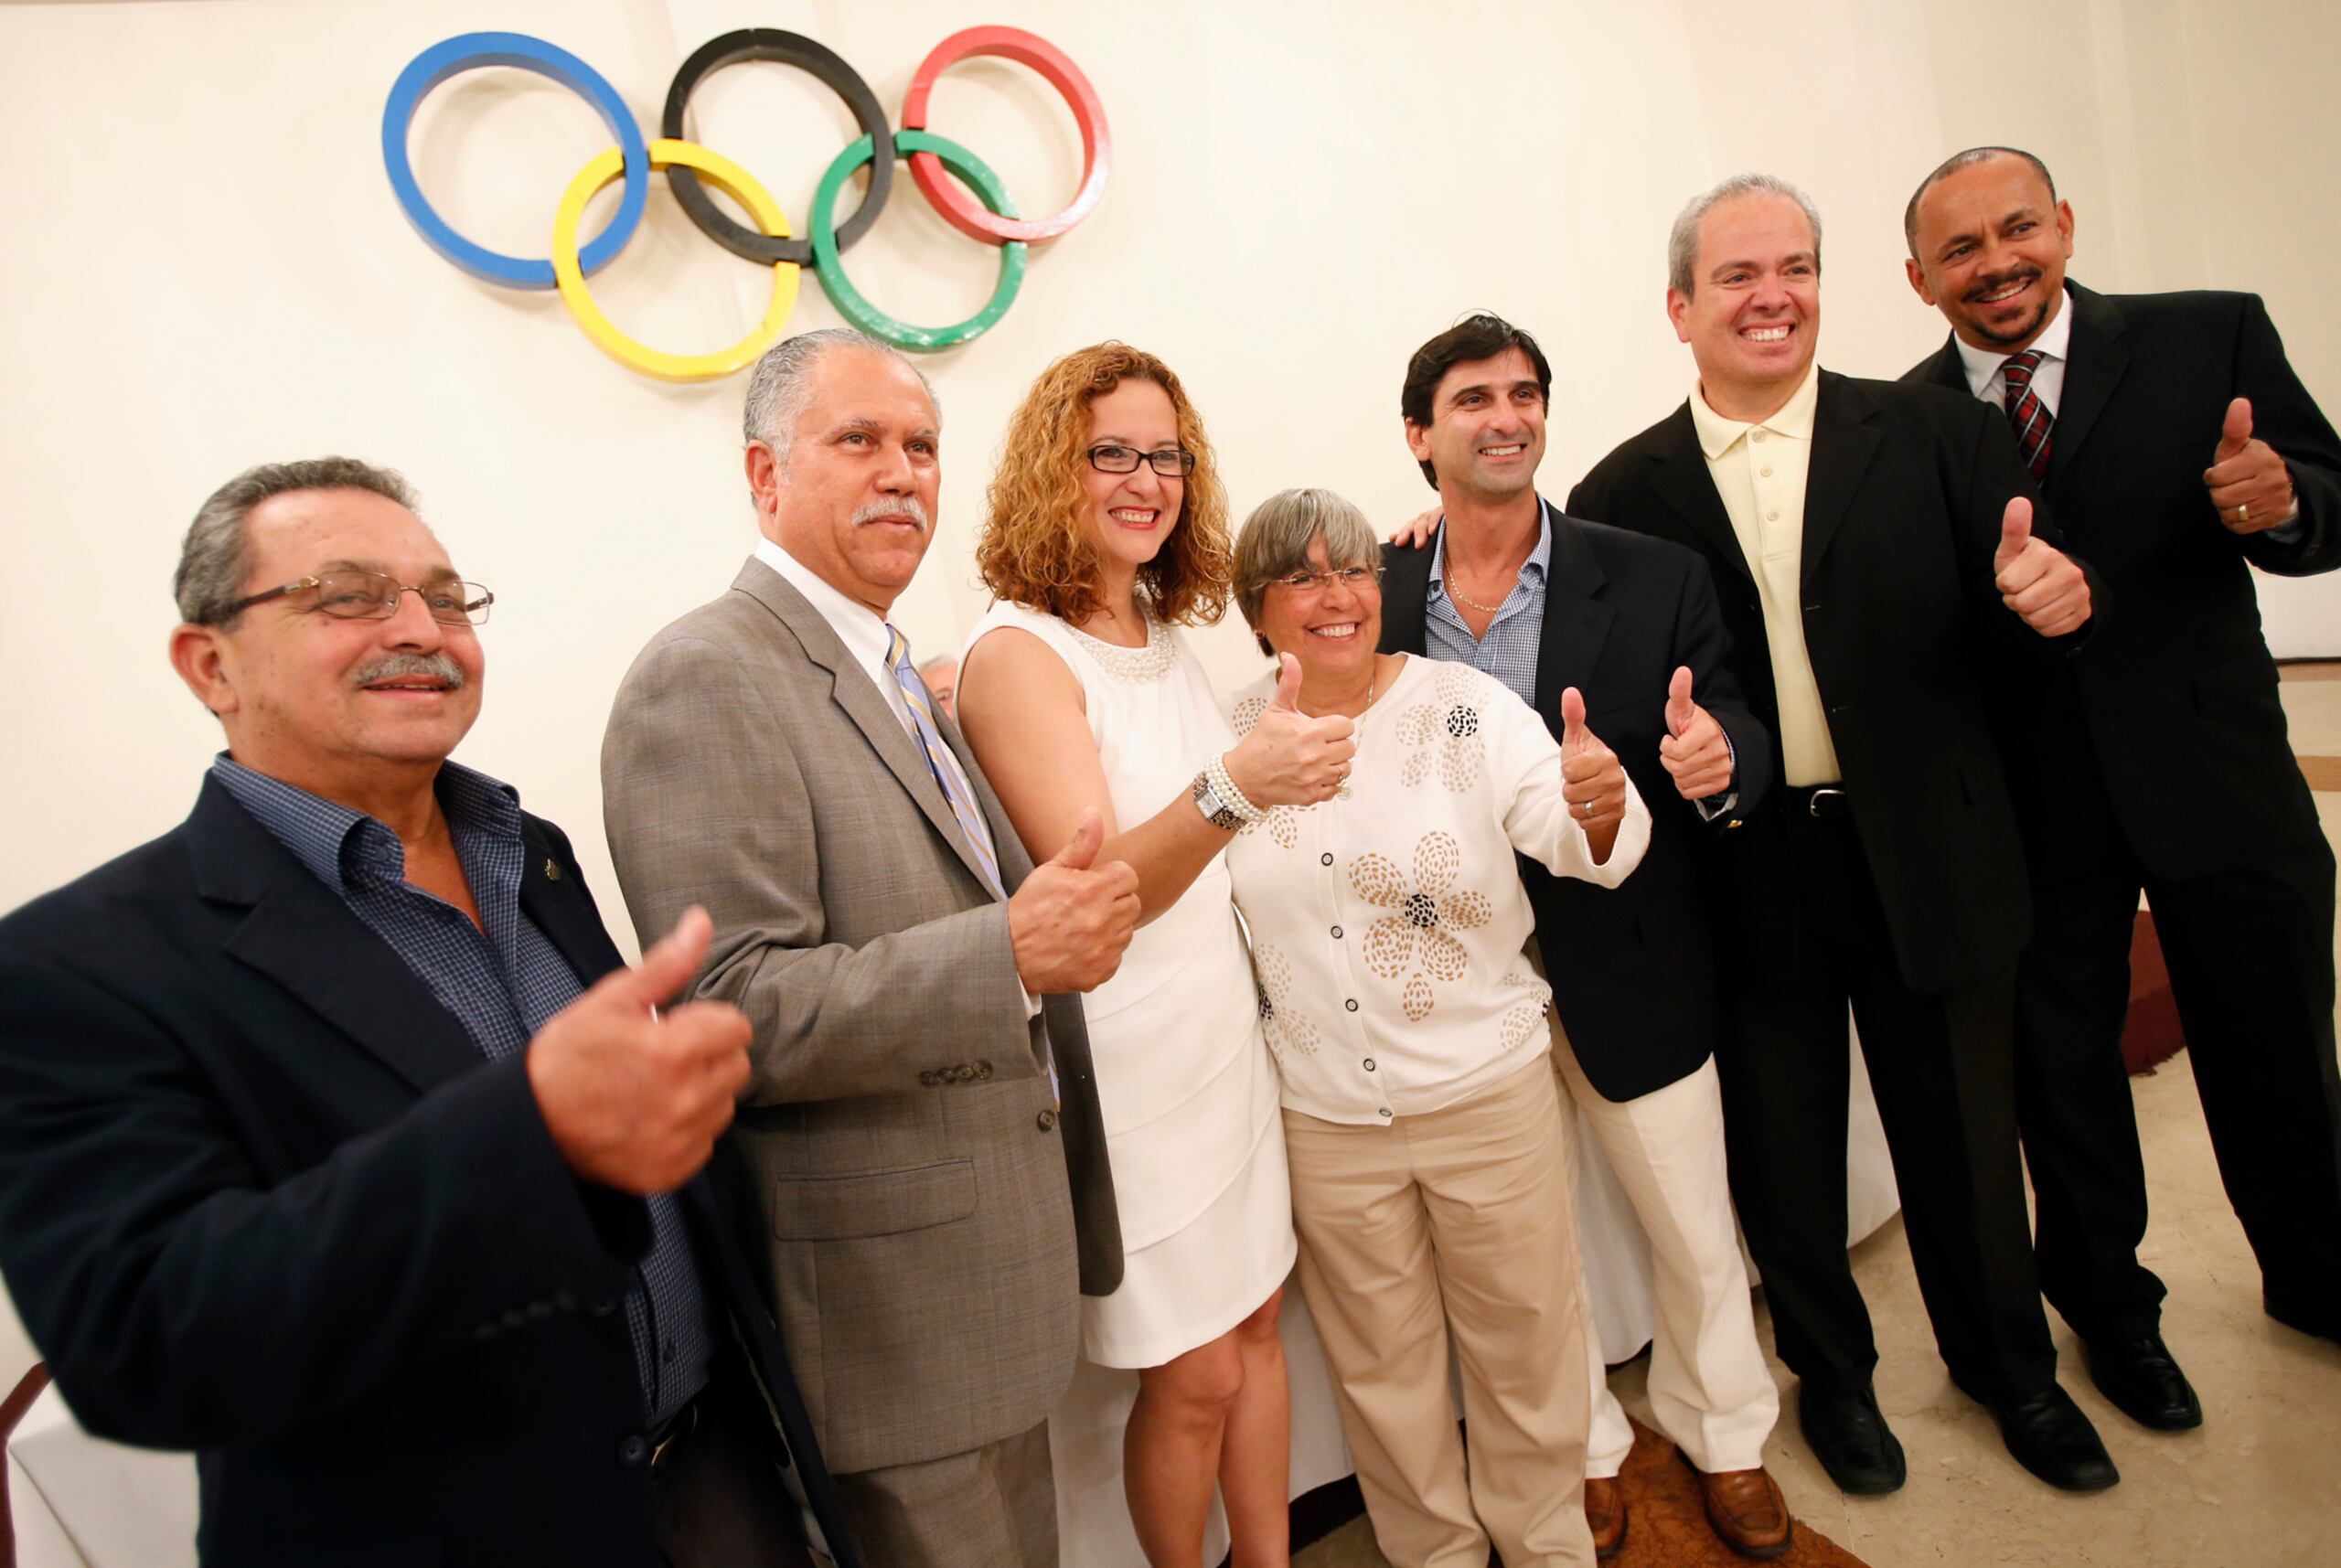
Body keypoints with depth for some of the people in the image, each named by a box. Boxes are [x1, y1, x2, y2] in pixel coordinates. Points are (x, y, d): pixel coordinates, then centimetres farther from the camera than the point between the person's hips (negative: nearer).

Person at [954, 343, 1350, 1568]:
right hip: (1128, 1062, -7)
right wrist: (1231, 787, -43)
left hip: (1224, 1031, 7)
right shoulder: (1017, 651, -16)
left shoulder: (1163, 631, 6)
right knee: (1195, 1376, 8)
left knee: (1258, 1325, 18)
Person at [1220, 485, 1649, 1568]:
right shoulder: (1232, 736, -4)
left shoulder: (1468, 707, -9)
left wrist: (1602, 807, -40)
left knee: (1524, 1341, 19)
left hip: (1488, 1090, -1)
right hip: (1323, 1115, 1)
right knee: (1381, 1362, 21)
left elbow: (1577, 844, -19)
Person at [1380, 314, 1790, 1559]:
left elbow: (1741, 743, -6)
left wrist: (1720, 760, -28)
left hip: (1628, 975, 0)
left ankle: (1721, 1434, 50)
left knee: (1697, 1234, 18)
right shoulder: (1374, 597, -3)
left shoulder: (1656, 580, -5)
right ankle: (1587, 1453, 47)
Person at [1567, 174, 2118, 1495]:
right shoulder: (1625, 493, -3)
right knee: (1785, 1146, 16)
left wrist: (2055, 601, -23)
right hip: (1748, 874, 0)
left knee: (1964, 1130, 18)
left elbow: (2015, 647, -1)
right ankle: (1832, 1367, 43)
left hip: (1928, 851, 1)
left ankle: (2008, 1362, 47)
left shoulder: (1936, 435, 0)